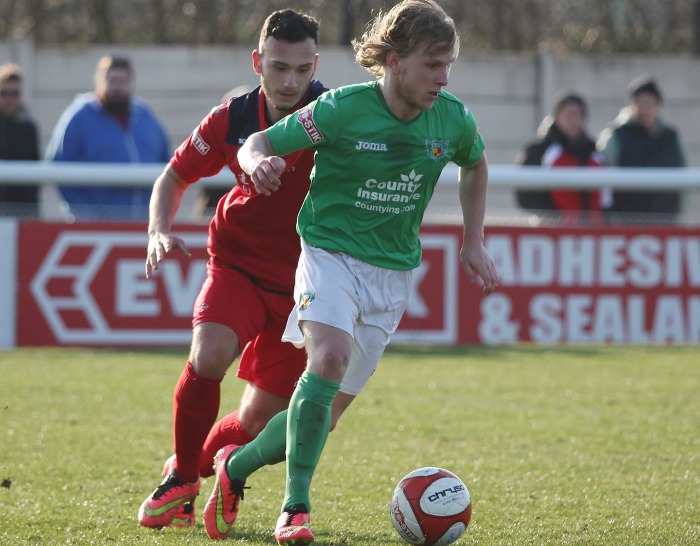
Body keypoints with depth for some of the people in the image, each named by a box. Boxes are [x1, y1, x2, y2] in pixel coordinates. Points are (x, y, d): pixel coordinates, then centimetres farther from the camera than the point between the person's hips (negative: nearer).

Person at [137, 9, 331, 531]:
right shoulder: (232, 119, -9)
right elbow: (174, 176, 6)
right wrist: (160, 231, -13)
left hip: (302, 284, 0)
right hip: (237, 266, 0)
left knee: (259, 421, -2)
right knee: (209, 355, -28)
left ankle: (191, 464, 30)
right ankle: (180, 479, -6)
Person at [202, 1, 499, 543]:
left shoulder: (453, 119, -3)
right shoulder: (343, 109, -15)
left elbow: (476, 165, 21)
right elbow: (257, 144, -8)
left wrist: (474, 242, 16)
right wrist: (260, 162, -32)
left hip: (393, 274, 5)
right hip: (332, 252, -5)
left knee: (327, 409, 4)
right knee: (329, 357, -31)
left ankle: (236, 467, 28)